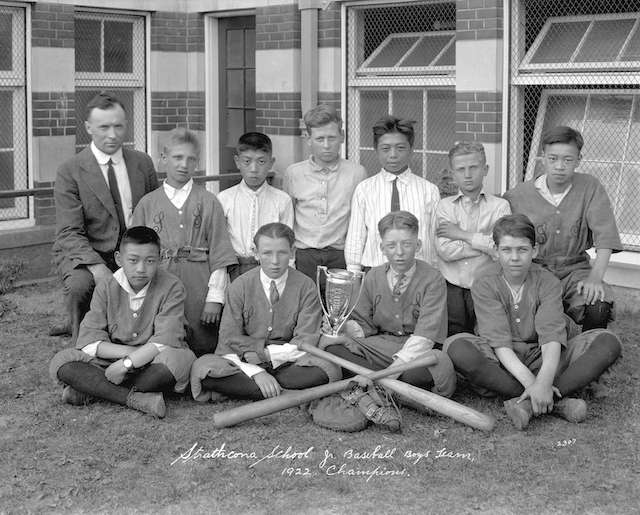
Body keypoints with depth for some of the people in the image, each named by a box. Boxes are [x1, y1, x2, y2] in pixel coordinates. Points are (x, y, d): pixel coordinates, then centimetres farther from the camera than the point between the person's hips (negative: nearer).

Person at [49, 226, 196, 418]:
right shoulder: (107, 288, -2)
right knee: (61, 362, -19)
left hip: (151, 366, -2)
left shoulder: (171, 287, -10)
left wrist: (127, 363, -28)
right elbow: (89, 340, -8)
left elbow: (166, 340, -21)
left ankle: (91, 389, -23)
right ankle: (135, 398, -31)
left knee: (181, 358, -36)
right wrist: (128, 351, -22)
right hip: (114, 359, 2)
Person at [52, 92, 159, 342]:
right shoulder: (70, 171, -6)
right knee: (80, 284, -36)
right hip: (84, 255, -4)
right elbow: (69, 233, -12)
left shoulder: (143, 163, 6)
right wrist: (97, 266, -30)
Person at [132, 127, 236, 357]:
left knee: (204, 350, 0)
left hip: (199, 289, -1)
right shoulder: (147, 204, 8)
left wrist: (215, 297, -4)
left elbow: (219, 252, 2)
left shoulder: (209, 202, 5)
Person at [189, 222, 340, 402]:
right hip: (244, 361, 0)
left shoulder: (305, 286, -1)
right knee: (203, 367, -28)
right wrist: (257, 372, -22)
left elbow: (306, 340, -5)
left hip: (286, 363, 1)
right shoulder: (240, 286, -1)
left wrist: (267, 354, -16)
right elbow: (230, 338, -6)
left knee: (329, 370, -29)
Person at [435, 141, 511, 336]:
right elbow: (445, 250, -6)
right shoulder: (444, 206, 8)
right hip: (451, 290, 1)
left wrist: (462, 235, -5)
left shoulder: (500, 206, 4)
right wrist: (486, 242, -7)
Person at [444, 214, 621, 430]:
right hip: (502, 363, -1)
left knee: (608, 342, -19)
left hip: (542, 360, 2)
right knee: (456, 347, -33)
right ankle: (555, 401, -34)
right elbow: (499, 342, -17)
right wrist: (530, 382, -33)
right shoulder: (484, 286, -6)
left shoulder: (547, 282, -3)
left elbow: (552, 337, -18)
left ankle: (526, 403, -35)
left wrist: (544, 381, -38)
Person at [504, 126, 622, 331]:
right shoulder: (516, 197, -2)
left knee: (598, 307, -30)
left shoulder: (590, 187, -2)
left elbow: (605, 238, -7)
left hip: (575, 270, 1)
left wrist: (595, 277, -20)